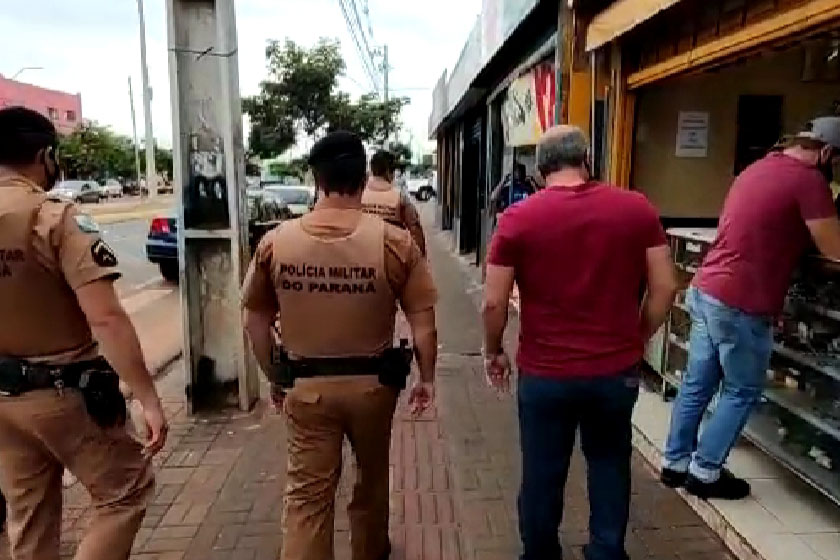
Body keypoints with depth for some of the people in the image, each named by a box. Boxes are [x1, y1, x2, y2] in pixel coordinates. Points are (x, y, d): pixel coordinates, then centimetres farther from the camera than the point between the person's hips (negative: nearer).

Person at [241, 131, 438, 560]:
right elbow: (423, 321, -11)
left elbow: (255, 321, 0)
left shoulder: (275, 242, -8)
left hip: (306, 386, 0)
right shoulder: (395, 242, -15)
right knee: (372, 478, 25)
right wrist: (426, 378, 5)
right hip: (373, 382, 1)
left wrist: (276, 378, 14)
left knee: (306, 495, 12)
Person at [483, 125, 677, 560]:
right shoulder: (637, 209, -3)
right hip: (617, 368, 2)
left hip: (545, 372, -1)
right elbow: (665, 287, -2)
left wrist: (493, 353, 8)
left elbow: (494, 302, -8)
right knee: (609, 461, 24)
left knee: (542, 473, 17)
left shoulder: (517, 219, -9)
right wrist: (638, 340, 13)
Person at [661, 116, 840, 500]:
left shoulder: (758, 168, 15)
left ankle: (676, 462, 26)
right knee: (743, 392, 9)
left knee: (697, 385, 15)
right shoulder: (808, 180, -10)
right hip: (740, 303, -8)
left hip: (705, 290, 8)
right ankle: (705, 471, 17)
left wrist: (800, 239, 23)